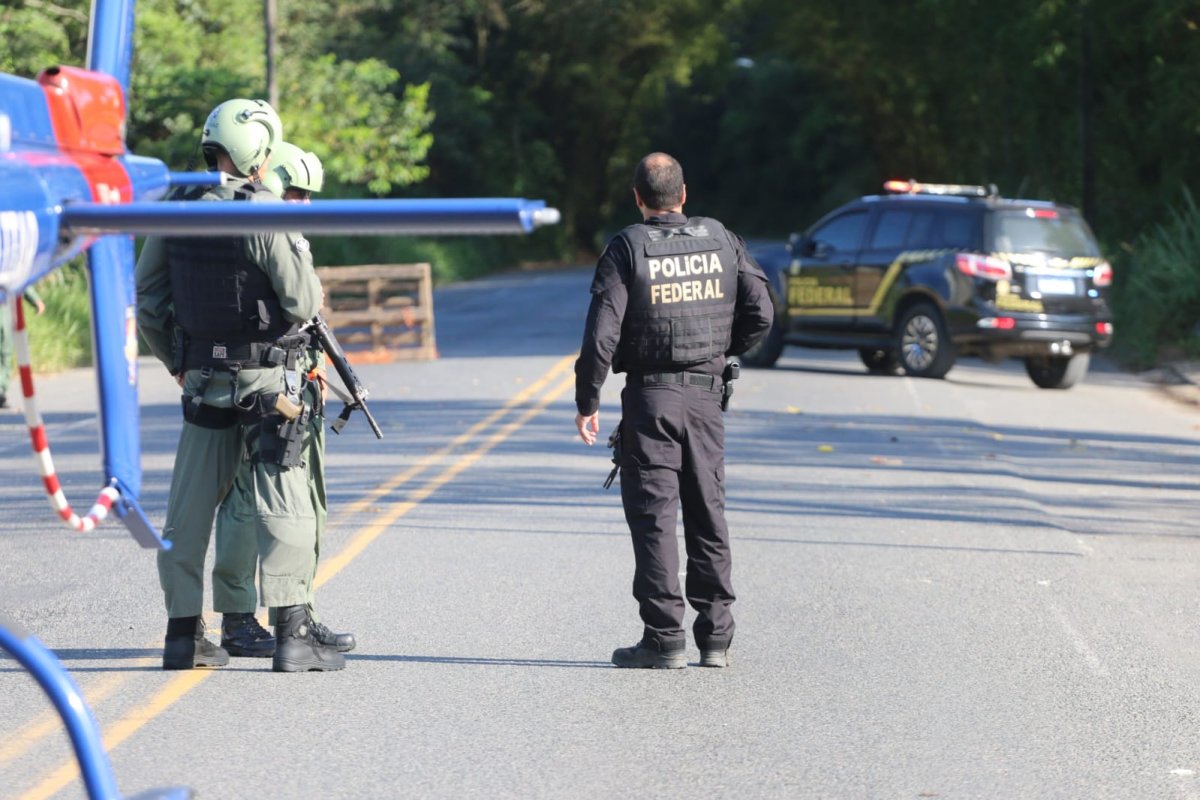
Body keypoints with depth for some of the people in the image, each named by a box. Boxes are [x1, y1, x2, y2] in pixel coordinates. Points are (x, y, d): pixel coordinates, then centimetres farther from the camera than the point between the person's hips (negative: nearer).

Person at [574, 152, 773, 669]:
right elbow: (760, 315, 2)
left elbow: (602, 333, -13)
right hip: (706, 394, 4)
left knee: (653, 515, 0)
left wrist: (587, 402, -5)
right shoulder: (721, 240, 3)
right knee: (708, 512, 11)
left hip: (650, 396, -4)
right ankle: (715, 638, 12)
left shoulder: (628, 248, -8)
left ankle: (665, 638, -2)